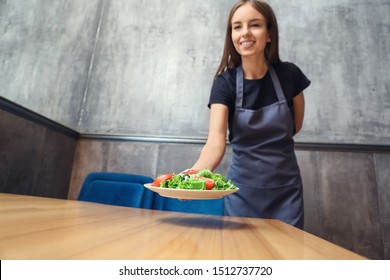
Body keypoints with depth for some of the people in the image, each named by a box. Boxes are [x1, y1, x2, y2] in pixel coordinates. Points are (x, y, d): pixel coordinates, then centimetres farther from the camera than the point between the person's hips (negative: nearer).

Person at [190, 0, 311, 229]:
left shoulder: (289, 75, -8)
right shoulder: (225, 82, -12)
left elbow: (296, 125, 9)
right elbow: (215, 143, -26)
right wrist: (192, 175, -44)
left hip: (285, 190, 1)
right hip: (243, 190, 0)